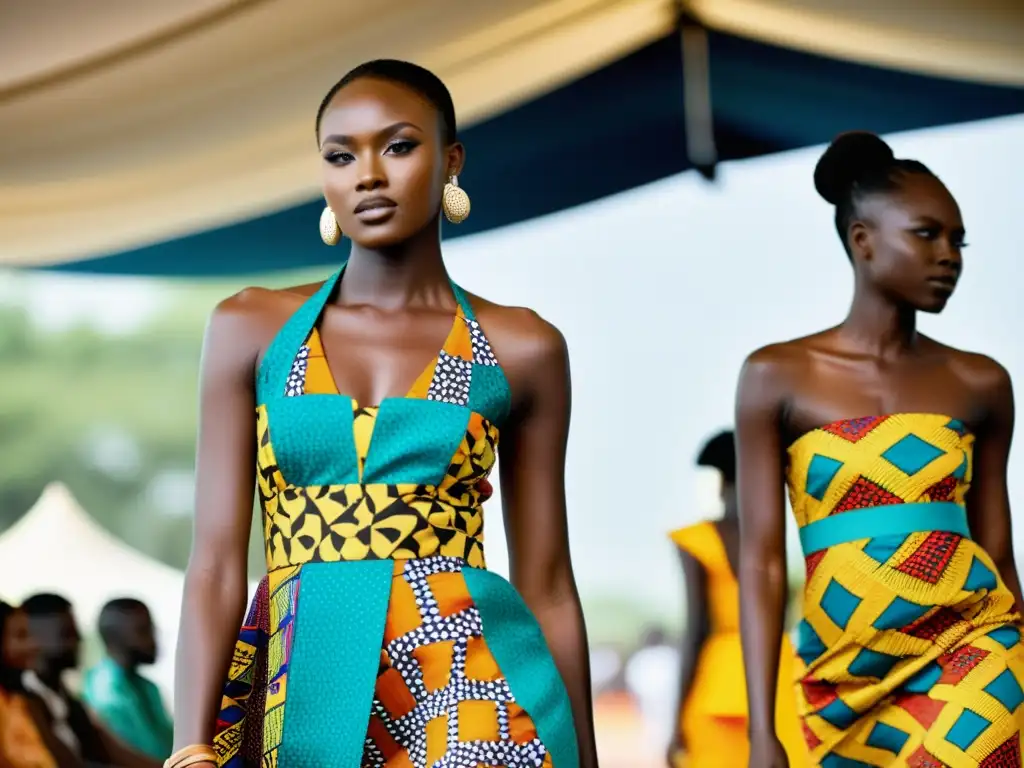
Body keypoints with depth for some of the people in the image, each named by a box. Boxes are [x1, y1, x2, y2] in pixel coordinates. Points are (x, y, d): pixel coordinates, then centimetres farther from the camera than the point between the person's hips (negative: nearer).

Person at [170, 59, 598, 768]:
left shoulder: (521, 347, 3)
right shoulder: (252, 329, 4)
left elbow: (547, 583, 6)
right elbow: (216, 564, 0)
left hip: (470, 686, -1)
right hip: (304, 695, 1)